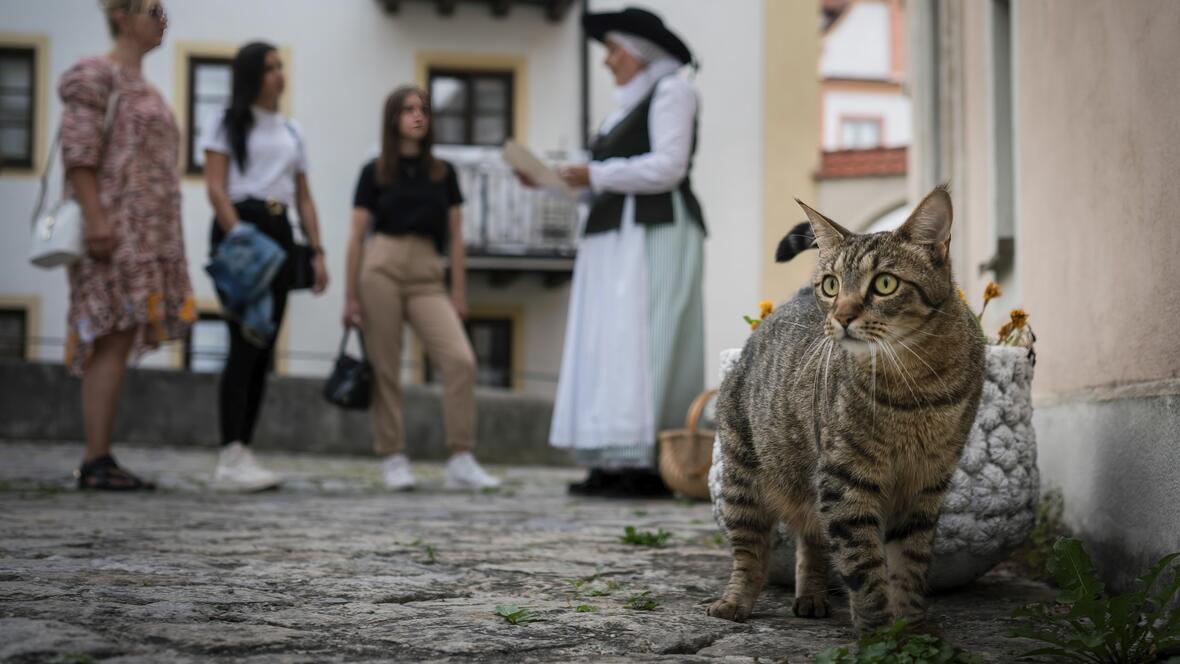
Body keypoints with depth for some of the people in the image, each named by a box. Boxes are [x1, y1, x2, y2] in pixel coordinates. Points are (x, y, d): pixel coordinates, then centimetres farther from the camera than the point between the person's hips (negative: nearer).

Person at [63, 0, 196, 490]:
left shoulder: (143, 88, 25)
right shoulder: (96, 74, -2)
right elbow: (78, 150, -12)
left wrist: (162, 242, 22)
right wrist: (95, 217, -21)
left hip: (147, 235, 9)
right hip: (114, 227, -9)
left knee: (120, 342, 3)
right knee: (113, 339, -14)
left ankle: (97, 462, 3)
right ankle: (97, 462, -15)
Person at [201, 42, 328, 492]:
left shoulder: (292, 133, 21)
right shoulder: (228, 125, 4)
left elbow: (304, 198, 19)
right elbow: (216, 187, -6)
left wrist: (317, 251, 8)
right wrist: (238, 239, -20)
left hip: (279, 233, 6)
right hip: (238, 225, -6)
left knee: (265, 346, 2)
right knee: (246, 341, -15)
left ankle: (243, 453, 6)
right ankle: (230, 459, -17)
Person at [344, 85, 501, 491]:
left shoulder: (443, 173, 14)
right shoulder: (375, 172, 7)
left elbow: (455, 236, 13)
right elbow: (357, 236, 7)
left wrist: (459, 291, 7)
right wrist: (350, 296, 2)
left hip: (427, 276, 2)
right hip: (381, 268, -2)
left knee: (461, 360, -14)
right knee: (385, 369, -2)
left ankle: (461, 462, -11)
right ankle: (393, 460, 9)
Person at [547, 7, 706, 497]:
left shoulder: (671, 90, -3)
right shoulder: (632, 104, 25)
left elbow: (668, 168, -16)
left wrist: (596, 176, -13)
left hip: (655, 236, -9)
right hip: (622, 241, 9)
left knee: (643, 347, -15)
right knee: (612, 352, 2)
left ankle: (648, 468, -17)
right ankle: (618, 465, -1)